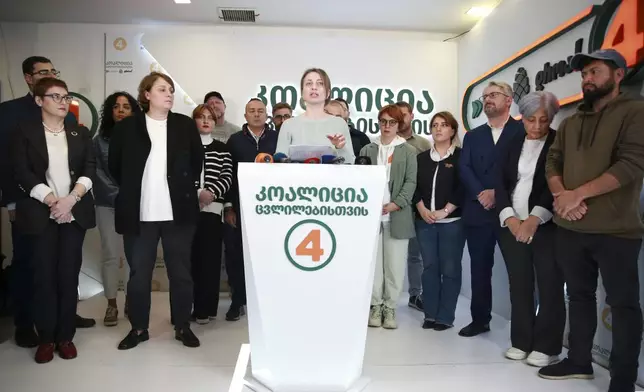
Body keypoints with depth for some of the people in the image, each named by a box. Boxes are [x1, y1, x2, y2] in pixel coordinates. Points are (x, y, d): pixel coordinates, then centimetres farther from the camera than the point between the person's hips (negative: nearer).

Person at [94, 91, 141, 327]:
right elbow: (96, 172, 0)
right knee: (110, 255, 2)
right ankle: (111, 305, 13)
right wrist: (116, 194, -10)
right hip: (108, 205, 0)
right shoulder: (100, 140, 5)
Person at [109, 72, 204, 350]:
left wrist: (187, 187, 8)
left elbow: (197, 160, 12)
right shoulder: (126, 127, 2)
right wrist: (131, 191, 10)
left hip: (178, 211, 1)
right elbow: (114, 166, 10)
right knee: (138, 274, 10)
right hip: (139, 213, 0)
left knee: (181, 272, 8)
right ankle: (138, 328, 26)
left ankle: (183, 327, 22)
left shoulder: (185, 125, 4)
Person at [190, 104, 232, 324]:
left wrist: (212, 192, -14)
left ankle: (206, 307, 8)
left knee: (210, 257, 0)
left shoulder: (222, 149, 14)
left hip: (212, 208, 1)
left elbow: (227, 177, 4)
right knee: (189, 256, -1)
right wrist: (197, 193, -12)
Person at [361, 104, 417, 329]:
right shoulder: (367, 150, 12)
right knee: (373, 263, 4)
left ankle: (390, 307, 14)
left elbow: (411, 182, -1)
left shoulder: (408, 151, 7)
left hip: (397, 216, -1)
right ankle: (376, 306, 15)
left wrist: (393, 205, -13)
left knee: (395, 264, 2)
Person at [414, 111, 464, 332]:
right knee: (429, 267, 5)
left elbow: (463, 188, -7)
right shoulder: (422, 158, 13)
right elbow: (415, 187, 8)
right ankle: (430, 314, 13)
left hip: (452, 221, -3)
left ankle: (445, 317, 8)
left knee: (450, 269, -1)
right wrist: (422, 210, -7)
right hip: (425, 221, 3)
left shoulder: (460, 156, 2)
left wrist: (444, 211, -13)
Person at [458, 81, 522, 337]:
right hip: (478, 212, 4)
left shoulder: (523, 131, 3)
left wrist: (498, 193, -14)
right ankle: (480, 319, 22)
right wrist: (481, 194, -13)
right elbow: (464, 169, 2)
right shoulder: (472, 136, 15)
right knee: (479, 269, 10)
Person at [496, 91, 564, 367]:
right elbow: (501, 183, 5)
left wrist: (534, 219, -17)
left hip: (547, 226, -3)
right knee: (519, 284, 8)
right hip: (512, 226, 3)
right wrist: (510, 218, -8)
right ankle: (521, 342, 19)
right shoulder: (512, 145, 11)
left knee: (549, 286, 0)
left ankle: (547, 347, 13)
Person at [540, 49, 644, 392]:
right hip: (569, 228, 6)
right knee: (579, 296, 16)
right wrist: (561, 195, -11)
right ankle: (579, 360, 30)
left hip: (615, 230, -6)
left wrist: (578, 194, -17)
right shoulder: (571, 122, 15)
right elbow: (552, 161, 8)